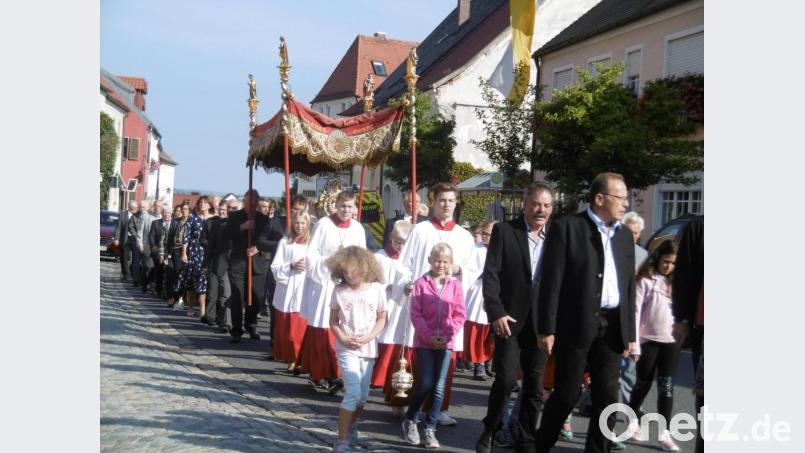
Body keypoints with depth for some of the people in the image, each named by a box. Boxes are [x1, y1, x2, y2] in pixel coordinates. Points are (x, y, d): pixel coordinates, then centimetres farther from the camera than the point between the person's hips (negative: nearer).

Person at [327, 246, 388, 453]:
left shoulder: (377, 289, -5)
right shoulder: (339, 290, -6)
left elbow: (382, 319, 2)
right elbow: (333, 321, 1)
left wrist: (368, 337, -13)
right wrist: (343, 339, -15)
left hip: (368, 348, 3)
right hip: (346, 348, -3)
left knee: (362, 396, 15)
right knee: (353, 392, -14)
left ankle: (351, 426, 43)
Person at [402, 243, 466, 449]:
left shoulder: (455, 285, 2)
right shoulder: (421, 283, -3)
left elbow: (460, 315, 2)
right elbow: (415, 314, -5)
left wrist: (448, 335, -9)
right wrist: (429, 336, -12)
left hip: (446, 342, 2)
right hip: (424, 341, -2)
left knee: (439, 387, 3)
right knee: (425, 383, -6)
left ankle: (430, 429, 13)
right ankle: (410, 420, 16)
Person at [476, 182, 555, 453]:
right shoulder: (504, 230, -2)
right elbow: (490, 274, -7)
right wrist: (496, 312, -15)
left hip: (542, 320, 3)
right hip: (509, 318, -3)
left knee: (534, 385, 8)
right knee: (506, 379, -7)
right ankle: (489, 431, 16)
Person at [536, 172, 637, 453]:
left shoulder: (625, 235, 13)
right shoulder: (566, 228, -5)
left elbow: (629, 286, 16)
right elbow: (551, 282, -9)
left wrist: (630, 332, 12)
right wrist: (547, 329, -13)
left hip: (612, 326, 5)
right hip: (576, 324, -5)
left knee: (607, 397, 6)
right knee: (567, 394, 1)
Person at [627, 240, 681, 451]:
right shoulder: (645, 280, -3)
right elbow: (636, 312, -6)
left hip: (671, 341, 3)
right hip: (648, 340, -3)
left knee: (666, 386, 1)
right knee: (644, 384, 8)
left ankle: (664, 432, 3)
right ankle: (632, 422, 27)